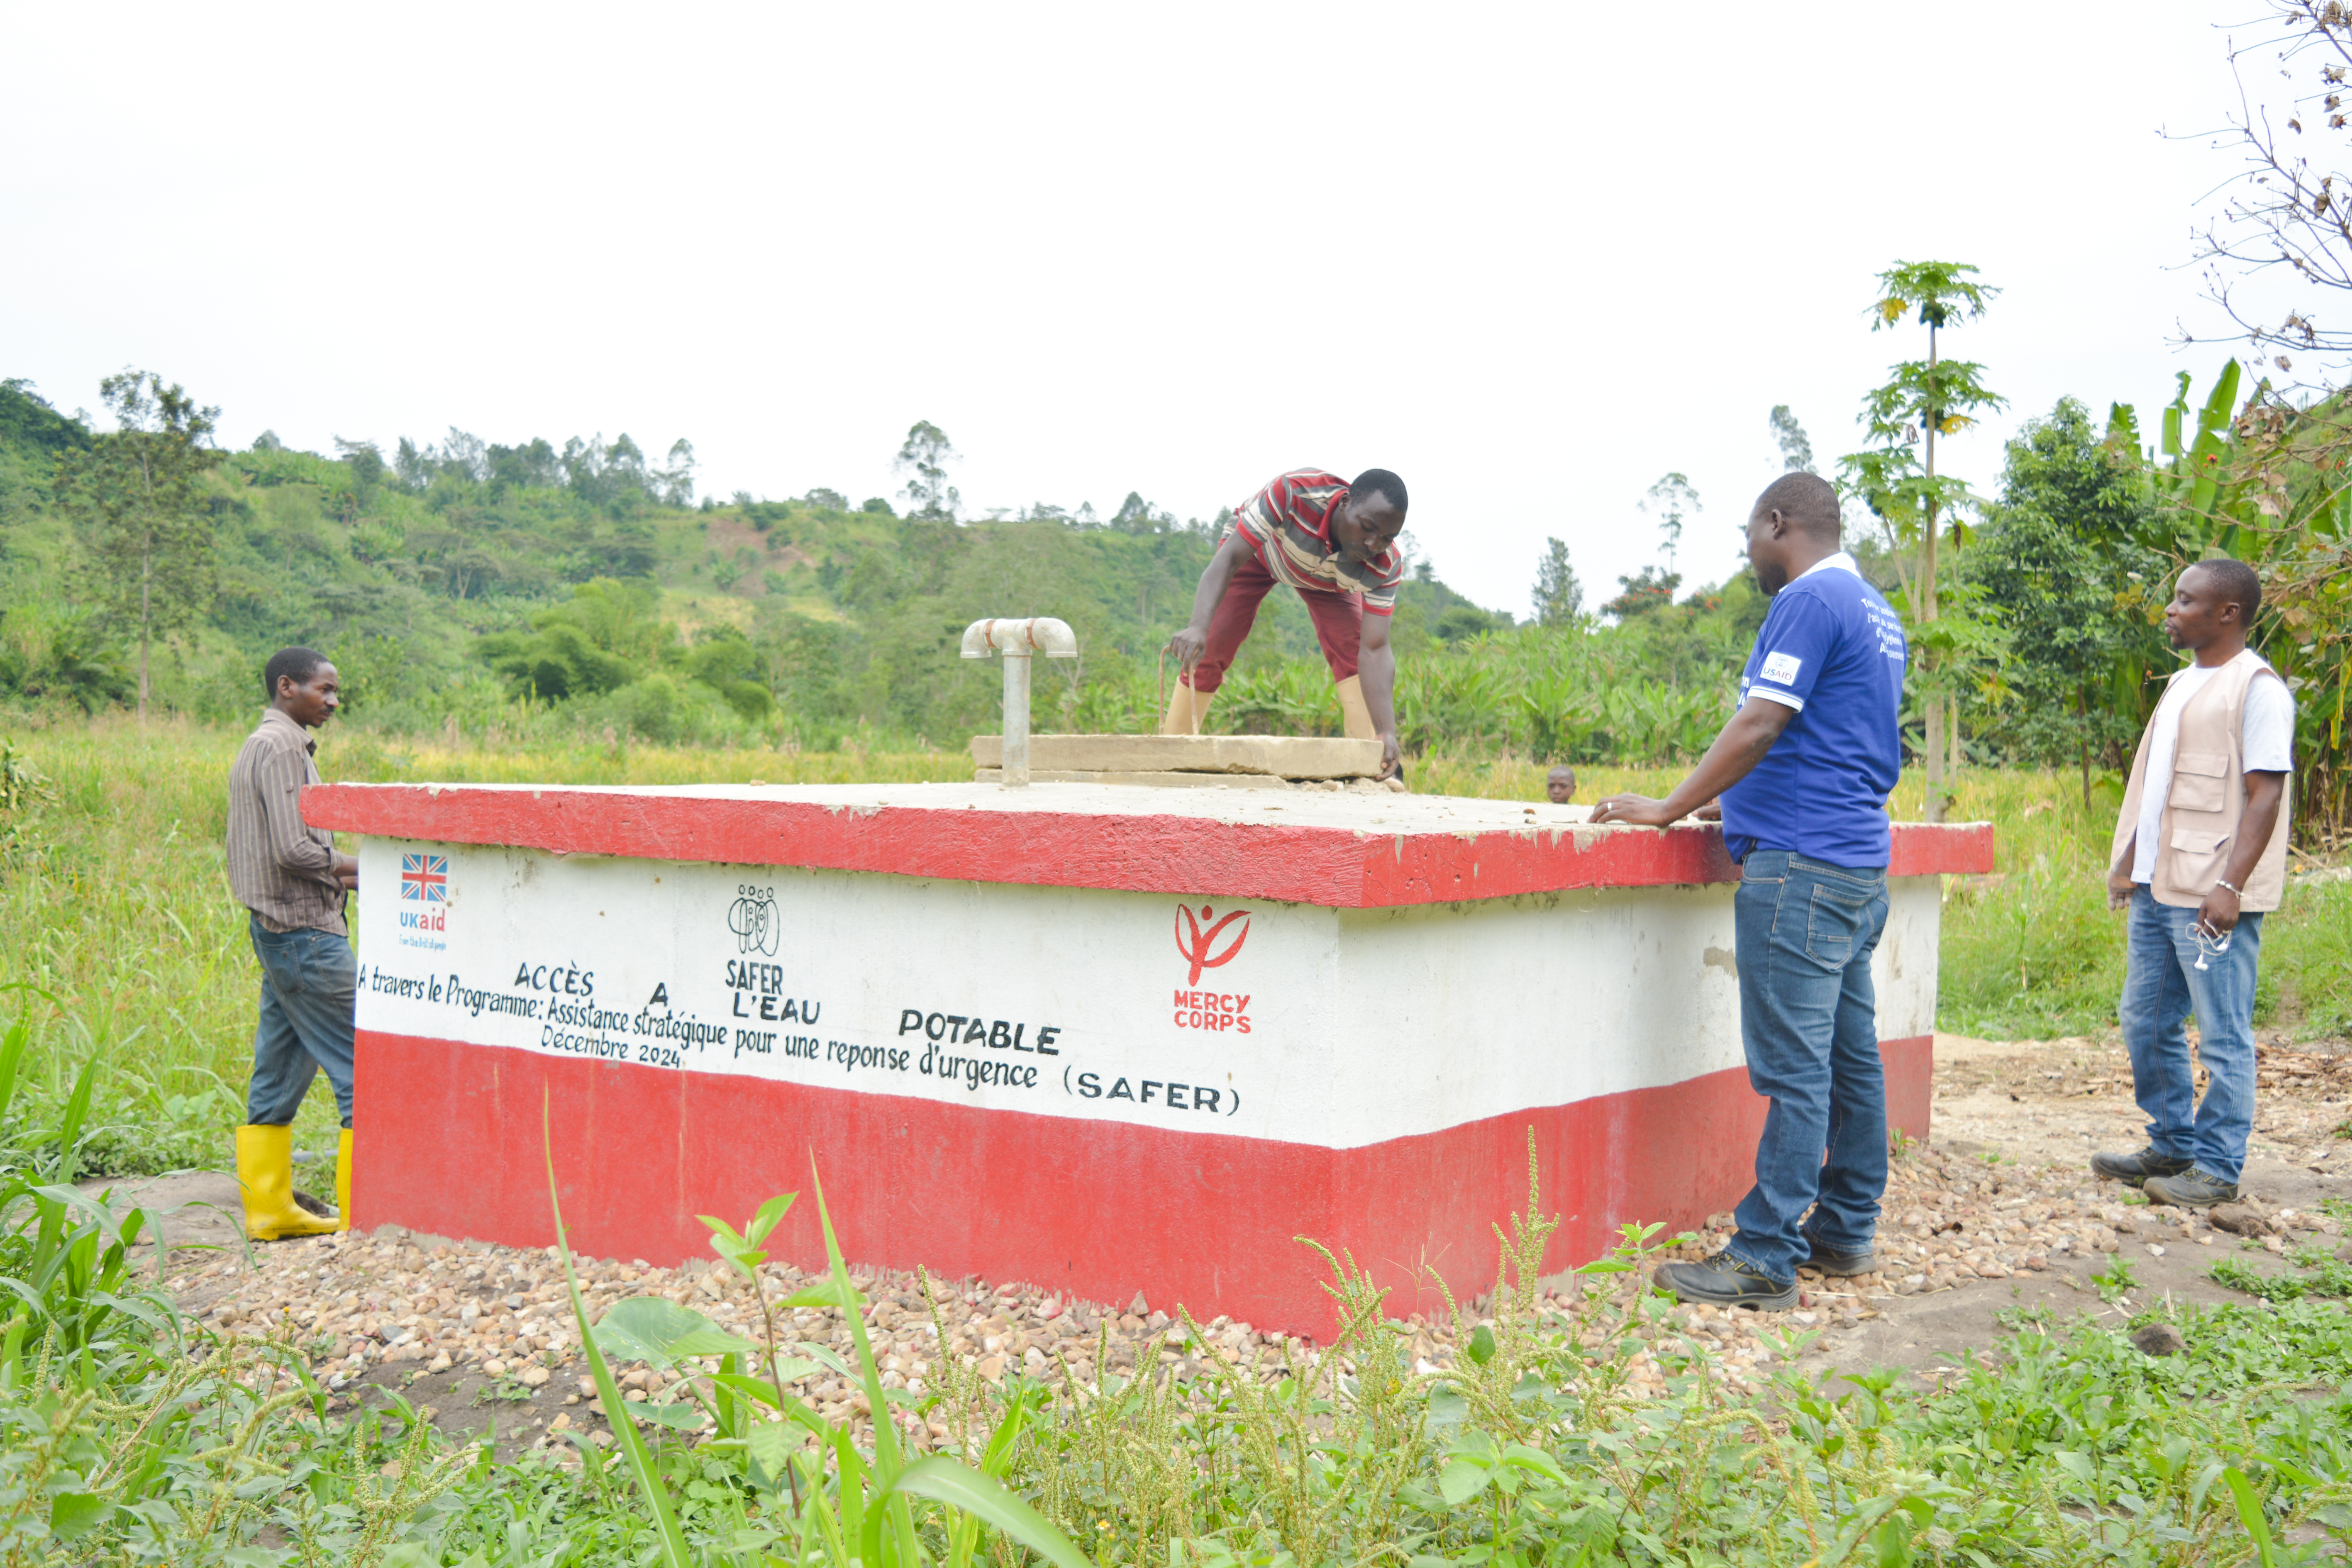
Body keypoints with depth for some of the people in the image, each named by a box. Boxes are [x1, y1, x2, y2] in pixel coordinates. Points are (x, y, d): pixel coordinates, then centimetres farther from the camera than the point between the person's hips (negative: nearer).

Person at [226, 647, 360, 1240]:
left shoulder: (256, 747, 18)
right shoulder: (283, 748, -13)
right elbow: (294, 850, -21)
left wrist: (341, 875, 11)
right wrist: (368, 871, -10)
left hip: (276, 930, 10)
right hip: (305, 932, -10)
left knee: (280, 1072, 12)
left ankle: (269, 1208, 17)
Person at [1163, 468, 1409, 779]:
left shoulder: (1386, 565, -35)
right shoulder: (1293, 492, -46)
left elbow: (1374, 650, -36)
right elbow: (1227, 561, -47)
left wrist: (1387, 731, -50)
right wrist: (1199, 627, -64)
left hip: (1327, 575, 2)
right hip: (1257, 552, -1)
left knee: (1352, 651, -21)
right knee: (1207, 651, -10)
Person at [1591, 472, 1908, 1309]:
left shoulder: (1809, 600, -11)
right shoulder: (1877, 612, 19)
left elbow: (1761, 725, -17)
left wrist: (1668, 809, -12)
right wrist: (1737, 799, 30)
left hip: (1801, 864, -10)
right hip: (1859, 862, 10)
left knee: (1794, 1068, -9)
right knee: (1849, 1055, 13)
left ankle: (1767, 1259, -7)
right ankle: (1846, 1232, 20)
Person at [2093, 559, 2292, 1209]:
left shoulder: (2256, 687, -10)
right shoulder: (2184, 684, 17)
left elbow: (2265, 794, -15)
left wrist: (2230, 885, -22)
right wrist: (2128, 862, 21)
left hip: (2212, 897, -9)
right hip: (2158, 889, 9)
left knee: (2222, 1036, -1)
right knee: (2146, 1023, 14)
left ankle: (2218, 1169, 6)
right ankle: (2173, 1147, 25)